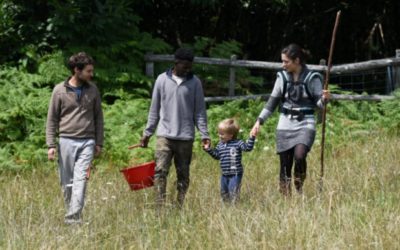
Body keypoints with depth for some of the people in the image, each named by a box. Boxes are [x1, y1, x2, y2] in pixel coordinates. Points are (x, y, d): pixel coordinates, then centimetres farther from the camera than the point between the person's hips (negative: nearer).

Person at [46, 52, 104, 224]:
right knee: (67, 182, 4)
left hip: (87, 142, 0)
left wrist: (99, 143, 10)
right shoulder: (59, 90, 0)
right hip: (66, 141, 0)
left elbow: (98, 117, 13)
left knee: (80, 179, -12)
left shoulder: (92, 90, 7)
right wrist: (51, 145, -3)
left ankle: (73, 217, -17)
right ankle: (71, 213, 18)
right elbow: (52, 119, 3)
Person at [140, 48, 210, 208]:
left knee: (183, 175, 4)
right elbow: (154, 109, 10)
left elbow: (199, 111, 5)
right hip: (164, 135, 0)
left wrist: (204, 134, -4)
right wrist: (147, 133, 8)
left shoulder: (194, 82, 3)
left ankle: (181, 207, 8)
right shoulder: (162, 79, 4)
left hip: (185, 137, 0)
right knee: (160, 171, -12)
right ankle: (160, 207, -15)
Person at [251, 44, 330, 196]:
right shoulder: (282, 77, 7)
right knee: (285, 164, -2)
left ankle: (299, 188, -4)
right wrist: (259, 121, 4)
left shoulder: (312, 78, -2)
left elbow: (319, 103, -1)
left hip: (305, 123, -3)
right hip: (285, 124, 3)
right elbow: (272, 102, 11)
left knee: (299, 156, -26)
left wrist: (324, 98, -24)